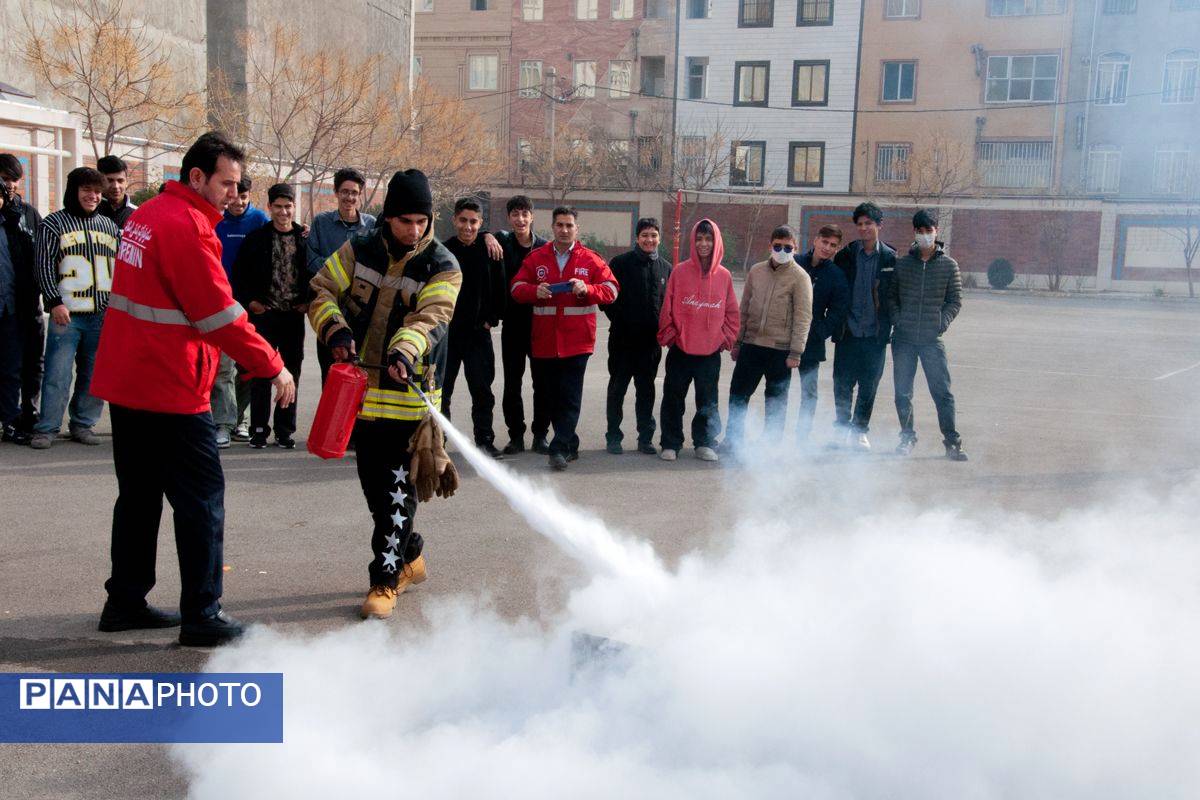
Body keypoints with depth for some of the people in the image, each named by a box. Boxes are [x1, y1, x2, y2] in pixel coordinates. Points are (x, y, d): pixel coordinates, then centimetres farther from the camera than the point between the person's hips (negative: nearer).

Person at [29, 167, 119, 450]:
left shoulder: (109, 226, 16)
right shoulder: (54, 223, 3)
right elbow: (44, 266, -3)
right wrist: (55, 302, -12)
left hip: (102, 314, 4)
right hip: (66, 313, -4)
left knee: (95, 373, 7)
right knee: (58, 373, -5)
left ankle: (83, 424, 18)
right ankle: (46, 429, 3)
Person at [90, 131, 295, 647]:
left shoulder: (147, 215, 13)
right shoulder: (187, 228, -17)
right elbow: (221, 314, -20)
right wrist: (272, 367, -13)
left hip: (126, 381, 10)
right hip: (170, 390, -10)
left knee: (140, 494, 16)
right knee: (201, 499, -2)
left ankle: (125, 603, 25)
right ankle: (201, 617, 3)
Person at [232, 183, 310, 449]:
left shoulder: (306, 238, 4)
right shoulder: (256, 239, 3)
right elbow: (239, 274, 5)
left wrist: (309, 301, -1)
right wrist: (249, 301, -4)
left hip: (294, 316, 1)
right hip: (264, 315, -1)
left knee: (291, 374, 6)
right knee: (260, 374, 1)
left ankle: (285, 430, 15)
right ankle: (258, 429, 9)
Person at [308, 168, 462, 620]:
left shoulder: (443, 267, -5)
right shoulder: (358, 250, 4)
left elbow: (429, 319, -20)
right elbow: (321, 292, 4)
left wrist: (403, 352, -39)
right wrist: (336, 329, -16)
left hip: (409, 394, -4)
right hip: (360, 391, 4)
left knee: (397, 492, -4)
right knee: (373, 486, 15)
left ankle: (385, 580, 8)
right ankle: (411, 556, 36)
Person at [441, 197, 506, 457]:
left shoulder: (490, 250, 0)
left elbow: (499, 288, 5)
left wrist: (492, 318, 0)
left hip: (479, 332, 0)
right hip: (446, 331, 0)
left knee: (482, 391, 4)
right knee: (441, 390, 6)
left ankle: (485, 440, 14)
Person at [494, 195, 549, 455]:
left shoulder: (545, 248, 3)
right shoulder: (502, 242, 1)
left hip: (540, 323, 0)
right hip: (512, 323, 0)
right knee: (512, 384, 6)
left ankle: (540, 435, 16)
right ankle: (516, 436, 16)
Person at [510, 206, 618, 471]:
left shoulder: (591, 259, 4)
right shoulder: (536, 258, 9)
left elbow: (611, 289, 2)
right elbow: (517, 287, 7)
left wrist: (586, 289, -16)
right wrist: (535, 291, -14)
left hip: (576, 341, -3)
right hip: (544, 340, 3)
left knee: (570, 398, -8)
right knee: (550, 396, 9)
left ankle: (560, 449, -6)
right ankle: (570, 445, 23)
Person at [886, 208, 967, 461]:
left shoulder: (949, 265, 4)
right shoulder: (902, 264, 8)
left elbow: (955, 300, 6)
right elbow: (891, 296, 12)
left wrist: (943, 322, -7)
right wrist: (897, 319, -3)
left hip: (933, 339, -2)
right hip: (903, 338, 2)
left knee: (942, 392, -4)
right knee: (903, 392, 6)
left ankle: (952, 442, 3)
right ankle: (907, 437, 21)